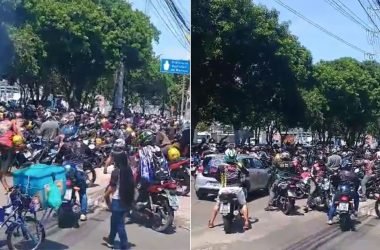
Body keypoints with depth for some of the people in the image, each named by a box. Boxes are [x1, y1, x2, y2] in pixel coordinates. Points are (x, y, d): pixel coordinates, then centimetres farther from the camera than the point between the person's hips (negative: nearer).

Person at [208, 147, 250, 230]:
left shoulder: (221, 167, 0)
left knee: (217, 204, 19)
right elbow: (247, 173, 14)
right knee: (244, 204, 16)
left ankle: (211, 222, 18)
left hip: (224, 188, 0)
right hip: (237, 188, 0)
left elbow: (217, 177, 7)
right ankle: (246, 222, 6)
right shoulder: (238, 166, 2)